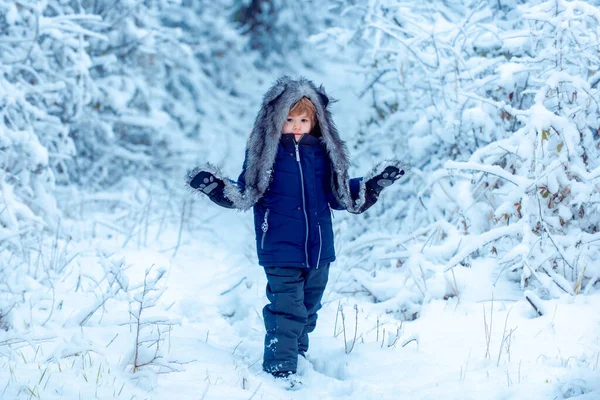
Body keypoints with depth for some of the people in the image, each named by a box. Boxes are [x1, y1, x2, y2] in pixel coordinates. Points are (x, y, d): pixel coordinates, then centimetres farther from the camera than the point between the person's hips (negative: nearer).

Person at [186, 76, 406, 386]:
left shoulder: (323, 153, 6)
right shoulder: (265, 152, -4)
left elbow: (340, 195, 15)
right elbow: (244, 194, -1)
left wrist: (375, 184, 8)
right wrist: (215, 187, -17)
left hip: (318, 251, 4)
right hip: (281, 251, -4)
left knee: (307, 313, 17)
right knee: (287, 312, -11)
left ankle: (297, 356, 35)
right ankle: (280, 371, -4)